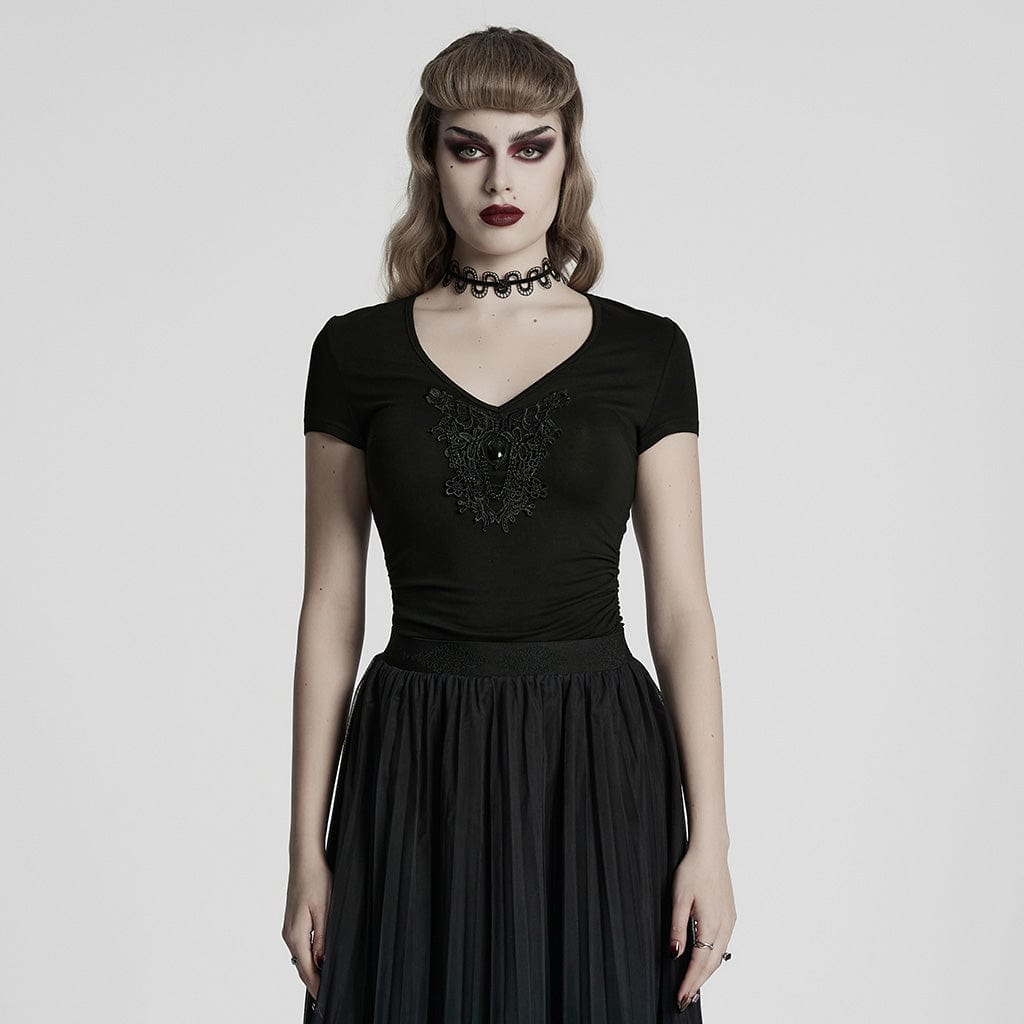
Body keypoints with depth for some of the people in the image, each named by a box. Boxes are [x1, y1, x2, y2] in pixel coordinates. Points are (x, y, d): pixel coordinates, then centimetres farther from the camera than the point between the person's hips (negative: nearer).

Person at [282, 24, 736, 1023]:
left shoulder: (646, 351, 2)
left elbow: (680, 604, 1)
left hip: (597, 765, 0)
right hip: (418, 772, 0)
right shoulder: (358, 351, 2)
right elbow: (331, 606, 4)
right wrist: (307, 845, 2)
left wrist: (709, 838, -5)